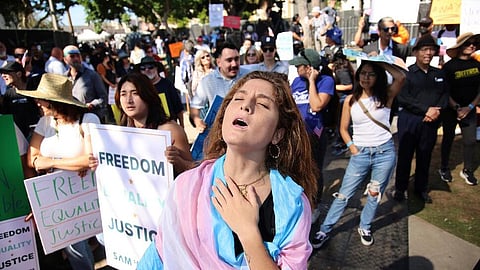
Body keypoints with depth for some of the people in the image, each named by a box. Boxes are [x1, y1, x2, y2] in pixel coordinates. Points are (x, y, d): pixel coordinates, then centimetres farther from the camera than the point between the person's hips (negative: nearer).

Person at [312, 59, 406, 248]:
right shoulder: (350, 100, 1)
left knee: (375, 195, 11)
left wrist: (380, 62, -14)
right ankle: (324, 230, 13)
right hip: (360, 153, 0)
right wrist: (352, 147, -4)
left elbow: (401, 77, -23)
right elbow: (343, 128, 9)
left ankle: (365, 228, 34)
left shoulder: (386, 96, -2)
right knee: (344, 195, 3)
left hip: (385, 152, 0)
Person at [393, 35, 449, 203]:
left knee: (425, 156, 13)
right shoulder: (406, 73, -5)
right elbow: (403, 98, -13)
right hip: (409, 121, -4)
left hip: (431, 122, 4)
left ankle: (422, 188, 28)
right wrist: (426, 110, -16)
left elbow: (445, 95, 10)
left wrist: (437, 110, -10)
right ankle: (400, 188, 19)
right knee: (405, 156, 5)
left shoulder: (439, 74, 12)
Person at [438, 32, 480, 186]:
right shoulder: (449, 66, -11)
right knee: (448, 139, 9)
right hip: (450, 109, -3)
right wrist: (457, 108, -16)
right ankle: (444, 168, 23)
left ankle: (467, 170, 17)